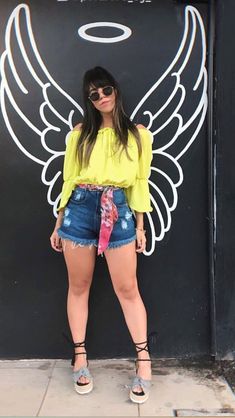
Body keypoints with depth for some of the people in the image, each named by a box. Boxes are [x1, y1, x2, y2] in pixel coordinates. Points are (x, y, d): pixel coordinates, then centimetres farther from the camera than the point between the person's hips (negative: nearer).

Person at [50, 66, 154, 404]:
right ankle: (80, 357, 23)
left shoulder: (138, 134, 8)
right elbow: (69, 181, 10)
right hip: (79, 210, 2)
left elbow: (140, 183, 8)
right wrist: (58, 225, 10)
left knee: (127, 289, 0)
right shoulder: (79, 134, 10)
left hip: (118, 212, -1)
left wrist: (140, 226, 6)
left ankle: (144, 362, 12)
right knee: (78, 287, 8)